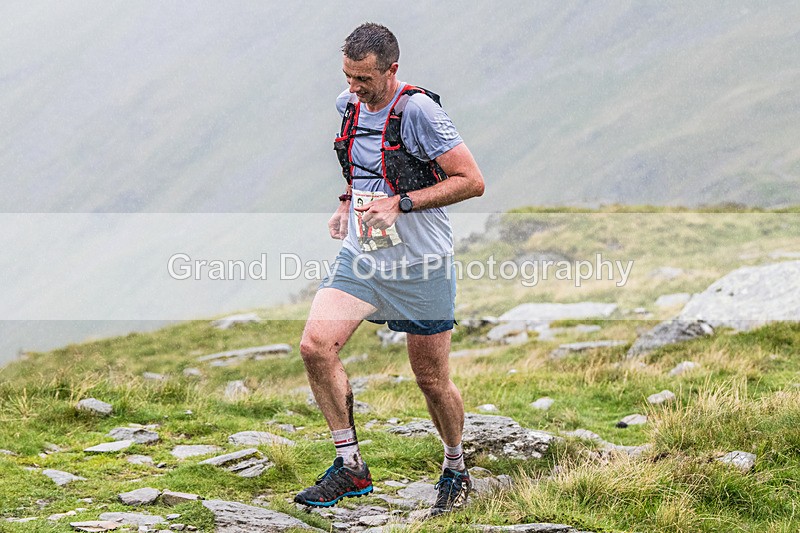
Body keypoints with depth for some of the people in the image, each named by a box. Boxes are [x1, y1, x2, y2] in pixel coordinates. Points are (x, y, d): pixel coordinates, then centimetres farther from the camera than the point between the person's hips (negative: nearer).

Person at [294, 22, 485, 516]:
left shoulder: (418, 110, -17)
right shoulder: (349, 105, 5)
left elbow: (472, 180, -17)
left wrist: (400, 203, -22)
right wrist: (348, 204, 10)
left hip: (421, 266, -6)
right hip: (360, 258, 6)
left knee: (433, 381, 5)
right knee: (315, 345, -14)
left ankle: (456, 470, 31)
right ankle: (351, 466, -3)